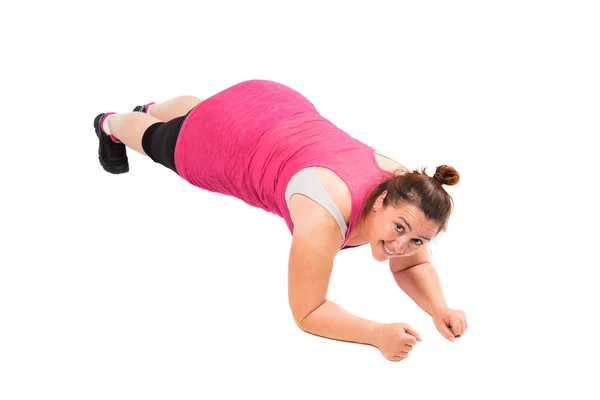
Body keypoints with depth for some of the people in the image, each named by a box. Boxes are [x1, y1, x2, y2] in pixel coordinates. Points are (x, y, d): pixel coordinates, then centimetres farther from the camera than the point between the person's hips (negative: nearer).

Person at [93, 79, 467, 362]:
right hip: (227, 137, -5)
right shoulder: (325, 215, -45)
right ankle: (111, 125, 66)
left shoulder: (404, 191, -29)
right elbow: (306, 312, -35)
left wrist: (439, 308, -29)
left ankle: (154, 109, 73)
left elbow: (412, 264, -11)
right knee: (159, 142, 32)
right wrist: (376, 333, -46)